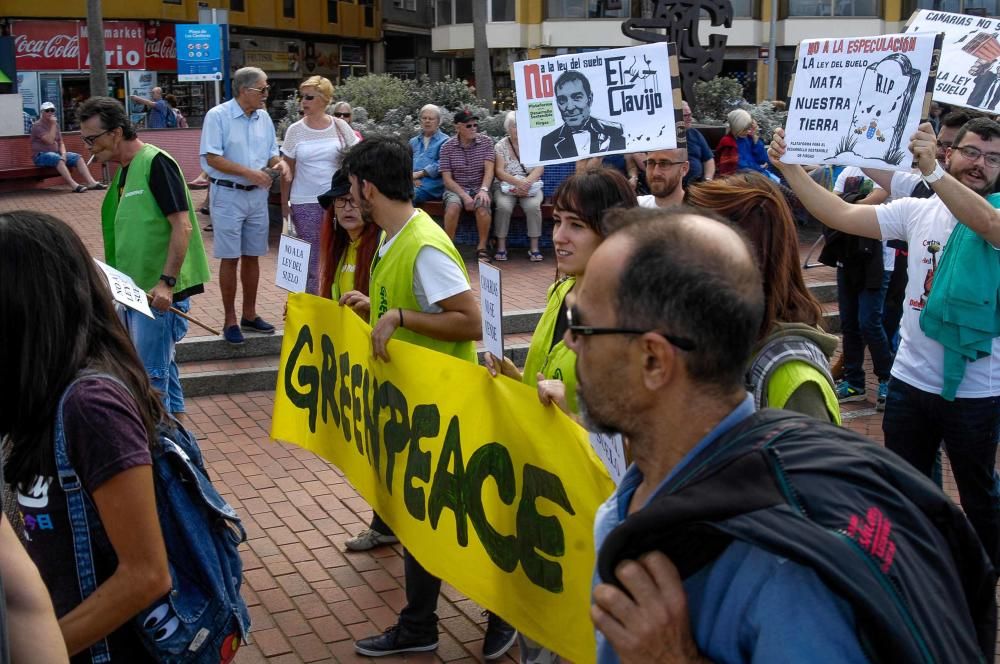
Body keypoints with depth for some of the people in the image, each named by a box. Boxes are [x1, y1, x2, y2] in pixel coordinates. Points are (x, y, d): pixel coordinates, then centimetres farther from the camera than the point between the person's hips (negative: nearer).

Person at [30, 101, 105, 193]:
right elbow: (50, 141, -22)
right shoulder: (37, 125, -9)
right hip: (41, 155, -8)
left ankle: (91, 182, -24)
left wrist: (63, 154, -6)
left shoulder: (55, 125, 14)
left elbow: (61, 143, 13)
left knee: (77, 157, -11)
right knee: (57, 158, -38)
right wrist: (53, 125, -18)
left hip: (56, 153, 8)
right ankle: (74, 185, -49)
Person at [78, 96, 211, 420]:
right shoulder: (123, 171, 13)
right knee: (161, 366, 17)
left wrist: (167, 281, -24)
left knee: (151, 373, -6)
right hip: (134, 289, 9)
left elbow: (182, 225, -20)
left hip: (159, 292, -9)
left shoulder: (155, 163, -14)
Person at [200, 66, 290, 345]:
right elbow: (212, 158, -16)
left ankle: (249, 315, 24)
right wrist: (249, 173, -21)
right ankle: (230, 321, 8)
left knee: (252, 256, 12)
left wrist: (280, 163, -10)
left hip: (257, 195, 6)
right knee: (230, 258, 0)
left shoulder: (264, 117, 6)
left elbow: (271, 152, 14)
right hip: (228, 194, -6)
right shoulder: (217, 116, -11)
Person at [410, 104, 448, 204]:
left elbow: (440, 166, -4)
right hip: (412, 183, 4)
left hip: (432, 184, -4)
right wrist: (412, 177, -4)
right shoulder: (413, 141, 29)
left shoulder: (444, 141, 10)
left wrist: (419, 174, -9)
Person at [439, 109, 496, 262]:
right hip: (455, 188, 0)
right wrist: (464, 196, -19)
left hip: (479, 187, 1)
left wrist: (484, 190, -25)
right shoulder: (447, 146, -1)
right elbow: (447, 179, -5)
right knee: (453, 206, -34)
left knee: (483, 206, -32)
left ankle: (482, 247, -17)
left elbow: (489, 169, -8)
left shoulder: (486, 142, 1)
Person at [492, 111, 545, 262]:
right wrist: (518, 182, -23)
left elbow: (540, 168, -5)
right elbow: (499, 171, -7)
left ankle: (534, 247, -23)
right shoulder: (501, 145, 2)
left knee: (533, 205, -31)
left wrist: (526, 183, -23)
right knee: (503, 206, -32)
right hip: (506, 186, -1)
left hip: (531, 185, 1)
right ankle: (501, 246, -21)